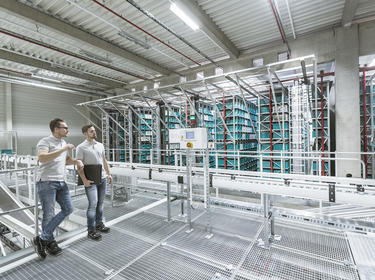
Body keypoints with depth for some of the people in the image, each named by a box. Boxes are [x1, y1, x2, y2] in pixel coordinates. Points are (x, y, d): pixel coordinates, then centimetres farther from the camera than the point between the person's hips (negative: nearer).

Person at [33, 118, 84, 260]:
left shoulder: (63, 142, 16)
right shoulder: (45, 141, -9)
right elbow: (42, 158, -28)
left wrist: (77, 161, 8)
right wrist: (64, 149, -25)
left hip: (61, 182, 8)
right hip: (47, 182, -8)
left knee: (68, 209, 3)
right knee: (49, 214, 2)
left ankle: (43, 239, 13)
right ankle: (50, 242, 20)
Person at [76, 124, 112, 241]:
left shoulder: (100, 145, 12)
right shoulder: (81, 147, -5)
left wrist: (109, 174, 14)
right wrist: (84, 180, -16)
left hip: (103, 178, 6)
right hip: (91, 180, -6)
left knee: (100, 203, 13)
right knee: (93, 204, -7)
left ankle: (99, 224, 27)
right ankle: (91, 230, 5)